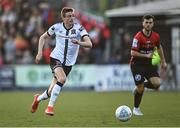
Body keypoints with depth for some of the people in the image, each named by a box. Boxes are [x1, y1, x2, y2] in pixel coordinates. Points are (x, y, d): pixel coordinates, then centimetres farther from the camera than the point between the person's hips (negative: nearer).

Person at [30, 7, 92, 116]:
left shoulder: (79, 28, -8)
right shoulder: (57, 27, -4)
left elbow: (89, 44, -19)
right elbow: (43, 37, 12)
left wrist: (79, 42, -39)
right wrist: (40, 52, 0)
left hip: (68, 63, 2)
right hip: (56, 58, -1)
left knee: (51, 92, 4)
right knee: (62, 78, -32)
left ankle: (38, 98, 39)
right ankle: (50, 106, -22)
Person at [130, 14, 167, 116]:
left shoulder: (156, 36, -1)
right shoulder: (138, 37, -18)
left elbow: (159, 47, 18)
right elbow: (133, 53, -20)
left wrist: (163, 61, 19)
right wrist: (146, 55, -26)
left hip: (149, 63, 4)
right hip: (137, 64, -4)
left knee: (157, 83, -16)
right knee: (140, 88, -6)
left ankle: (143, 85, 17)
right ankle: (136, 109, 17)